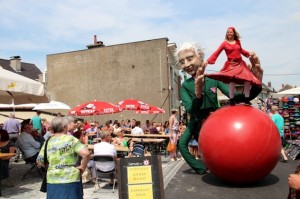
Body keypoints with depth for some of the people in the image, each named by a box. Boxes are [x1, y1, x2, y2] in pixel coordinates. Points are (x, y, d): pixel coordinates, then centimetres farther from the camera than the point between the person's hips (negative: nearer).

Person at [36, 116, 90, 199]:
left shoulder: (48, 142, 5)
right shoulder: (70, 139, -9)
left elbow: (39, 161, 11)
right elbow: (86, 153, -20)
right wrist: (83, 166, -6)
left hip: (52, 180, 4)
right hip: (70, 179, -4)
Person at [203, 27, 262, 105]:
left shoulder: (238, 42, 12)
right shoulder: (224, 43, 1)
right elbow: (216, 53, -5)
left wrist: (249, 53, 17)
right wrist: (208, 61, -14)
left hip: (240, 64, 5)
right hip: (231, 64, -5)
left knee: (248, 80, -6)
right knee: (232, 79, -26)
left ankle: (247, 99, 6)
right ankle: (232, 100, -14)